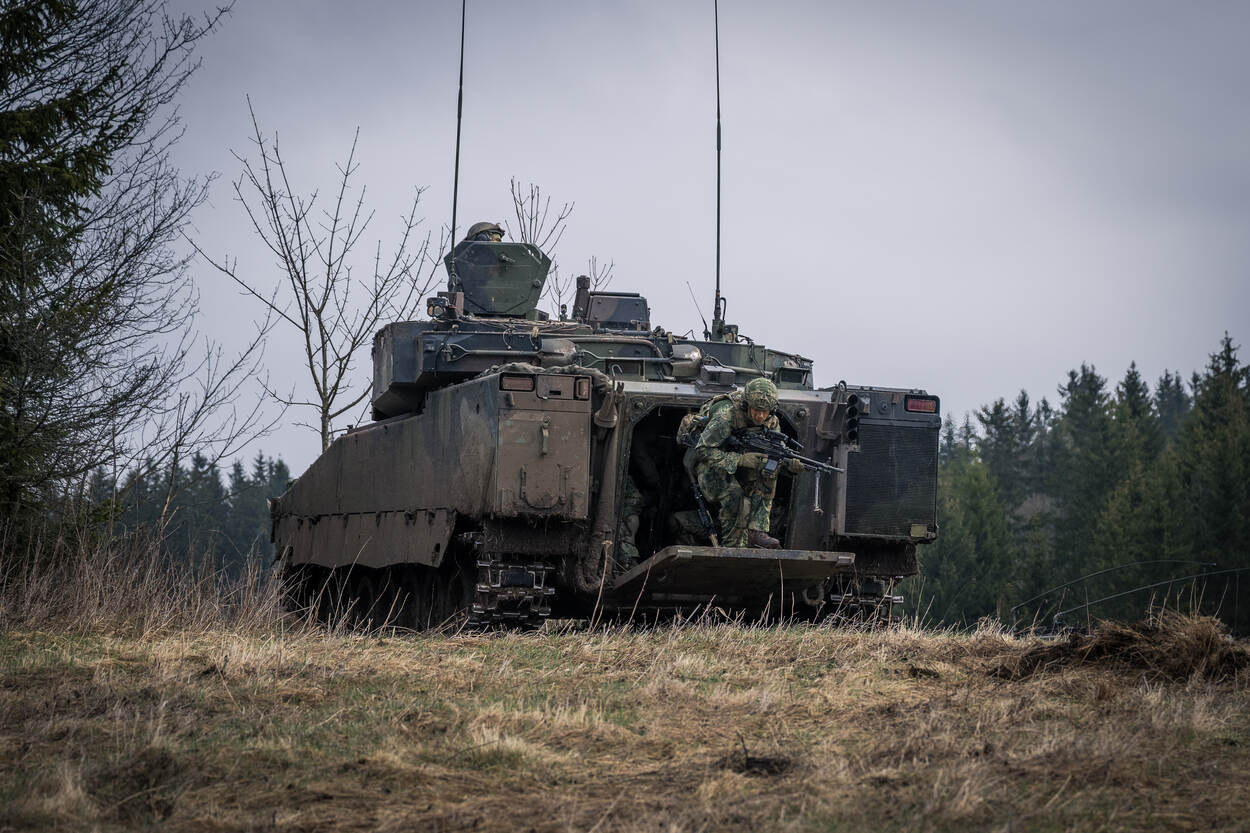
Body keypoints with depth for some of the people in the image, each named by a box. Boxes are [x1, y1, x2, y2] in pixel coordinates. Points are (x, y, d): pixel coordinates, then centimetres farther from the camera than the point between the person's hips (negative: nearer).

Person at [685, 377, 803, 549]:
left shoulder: (771, 421, -10)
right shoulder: (725, 415, -29)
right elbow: (703, 451, -30)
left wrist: (790, 464, -28)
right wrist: (740, 459, -36)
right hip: (709, 464, -6)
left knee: (768, 471, -21)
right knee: (736, 498, -31)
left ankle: (756, 531, -20)